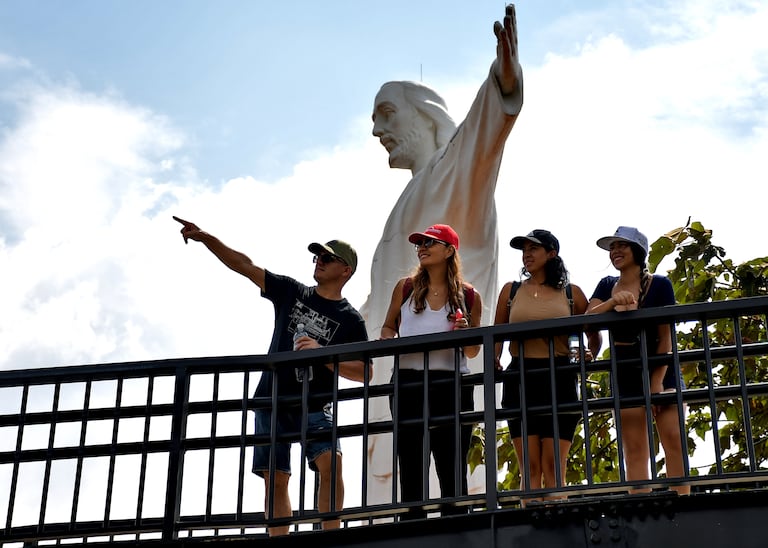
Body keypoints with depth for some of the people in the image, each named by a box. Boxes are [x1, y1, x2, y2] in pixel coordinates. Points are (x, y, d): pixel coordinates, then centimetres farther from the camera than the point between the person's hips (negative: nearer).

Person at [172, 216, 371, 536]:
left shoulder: (350, 320, 2)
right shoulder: (291, 292, 10)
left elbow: (364, 372, -4)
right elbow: (244, 266, 7)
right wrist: (204, 238, -1)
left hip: (314, 406, -3)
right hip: (272, 401, 3)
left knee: (330, 464, -23)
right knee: (275, 479, -2)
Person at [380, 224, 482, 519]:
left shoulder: (469, 296, 6)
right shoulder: (405, 288, 8)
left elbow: (472, 352, 13)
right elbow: (388, 328, 17)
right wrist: (389, 341, -5)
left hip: (451, 386, -1)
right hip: (408, 385, 1)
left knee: (452, 472, 2)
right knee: (411, 472, 3)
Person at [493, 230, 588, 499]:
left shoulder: (571, 293, 9)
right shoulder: (511, 290, 12)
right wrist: (493, 361, -5)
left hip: (559, 379, -1)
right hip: (520, 380, 1)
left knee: (554, 468, -4)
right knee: (530, 469, -2)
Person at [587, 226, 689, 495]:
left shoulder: (659, 284, -4)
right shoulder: (607, 286, 7)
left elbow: (666, 335, -9)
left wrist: (657, 380, -16)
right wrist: (613, 302, -26)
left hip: (660, 370, -3)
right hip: (625, 375, 3)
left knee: (674, 441, -11)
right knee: (634, 451, -1)